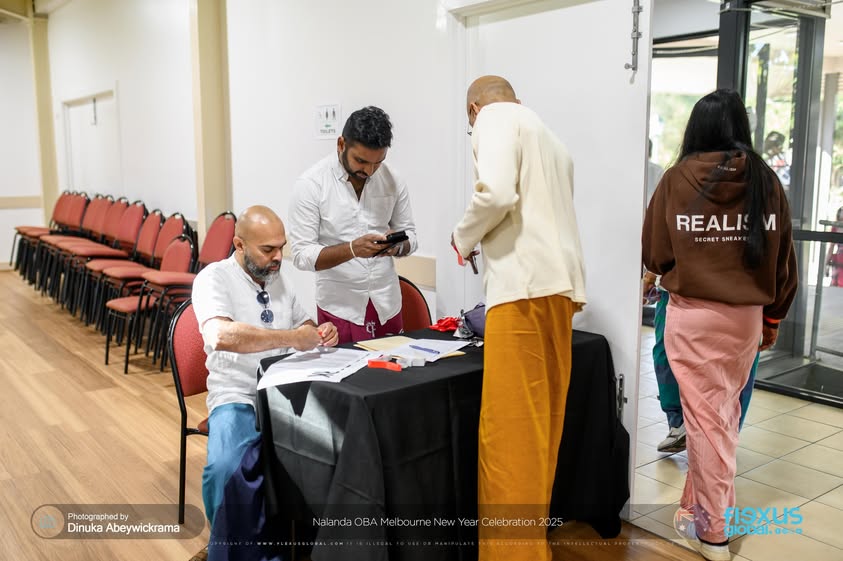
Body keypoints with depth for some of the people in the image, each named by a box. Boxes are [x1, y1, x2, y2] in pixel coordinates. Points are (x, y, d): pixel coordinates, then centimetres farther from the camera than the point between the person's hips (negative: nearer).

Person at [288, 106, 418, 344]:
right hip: (339, 308, -3)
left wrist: (397, 245, -15)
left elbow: (410, 236, 8)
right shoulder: (311, 184, -11)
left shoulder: (393, 180, -1)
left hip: (387, 305, 4)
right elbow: (301, 254, -13)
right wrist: (352, 249, -28)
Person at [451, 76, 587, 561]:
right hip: (560, 284, 9)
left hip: (525, 285, -9)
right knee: (540, 426, 13)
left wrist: (463, 238, 2)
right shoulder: (547, 135, 28)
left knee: (511, 432, -5)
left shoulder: (494, 118, 2)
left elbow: (496, 193, -15)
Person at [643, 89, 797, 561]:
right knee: (723, 414, 17)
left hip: (692, 315, -3)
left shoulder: (677, 180, -9)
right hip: (747, 315, 3)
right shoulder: (768, 181, -2)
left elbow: (655, 255, -2)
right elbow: (783, 261, 4)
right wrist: (773, 317, 17)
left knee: (705, 417, 6)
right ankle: (703, 504, 31)